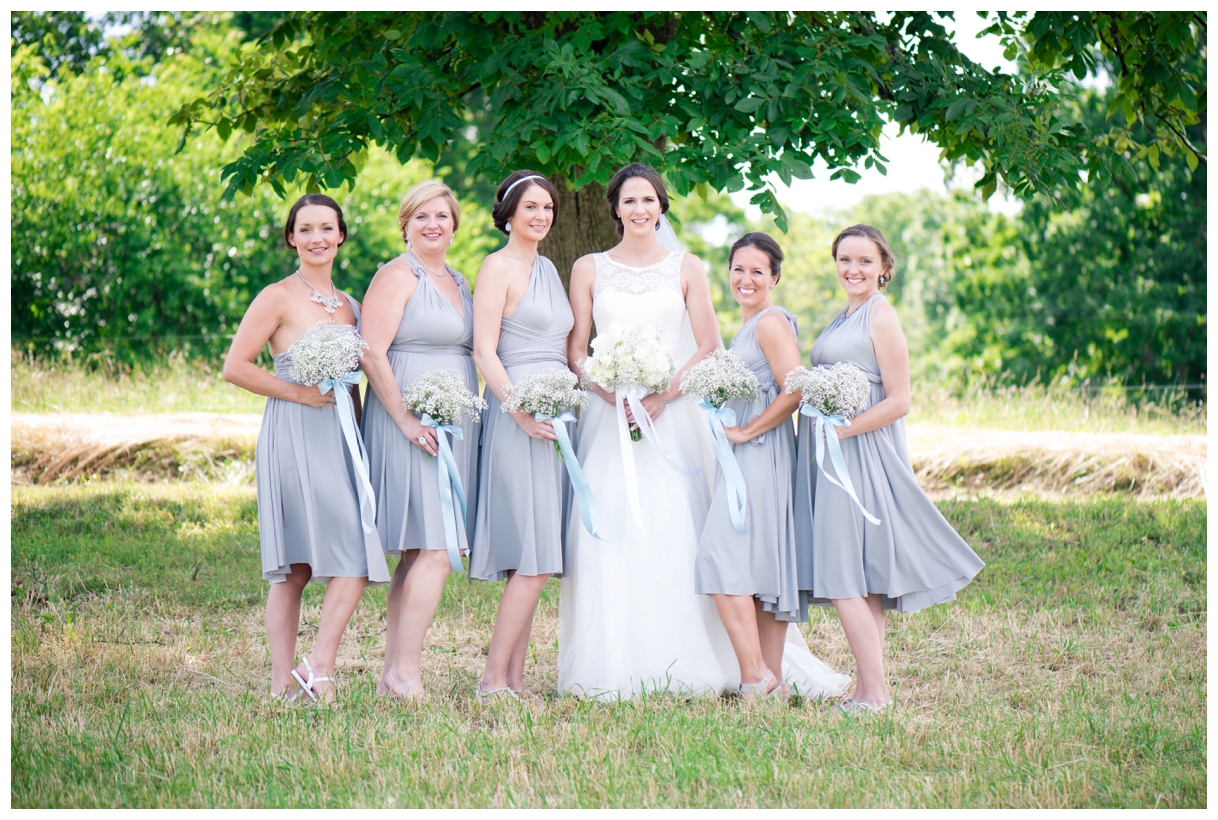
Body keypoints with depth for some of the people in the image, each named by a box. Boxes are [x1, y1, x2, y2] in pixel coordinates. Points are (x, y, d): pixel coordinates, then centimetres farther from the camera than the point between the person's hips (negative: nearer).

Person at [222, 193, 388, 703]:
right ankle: (320, 668, -12)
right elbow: (235, 367, -6)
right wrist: (297, 392, -12)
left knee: (295, 569, 2)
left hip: (340, 437, 6)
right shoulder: (278, 298, -2)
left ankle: (285, 680, -1)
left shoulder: (349, 306, 18)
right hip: (293, 435, -6)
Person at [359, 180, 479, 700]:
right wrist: (405, 419, -20)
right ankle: (405, 672, -12)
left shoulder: (458, 281, 20)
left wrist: (468, 417, 16)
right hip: (412, 427, -8)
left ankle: (393, 674, 8)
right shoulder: (397, 276, -6)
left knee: (418, 554, 6)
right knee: (435, 549, -15)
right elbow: (372, 354, -14)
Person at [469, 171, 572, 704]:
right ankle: (493, 681, -10)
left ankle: (513, 681, 6)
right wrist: (520, 411, -20)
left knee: (534, 560, 5)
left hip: (551, 415, 8)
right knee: (532, 559, -14)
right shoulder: (498, 267, -5)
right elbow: (484, 351, -12)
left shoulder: (547, 268, 19)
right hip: (516, 412, -8)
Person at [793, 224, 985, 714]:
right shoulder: (845, 318, 17)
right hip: (831, 456, 9)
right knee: (852, 577, 9)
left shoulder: (880, 316, -9)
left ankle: (873, 692, -9)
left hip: (859, 453, -9)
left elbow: (898, 402, -14)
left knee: (844, 572, -11)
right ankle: (871, 688, 12)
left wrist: (838, 430, -16)